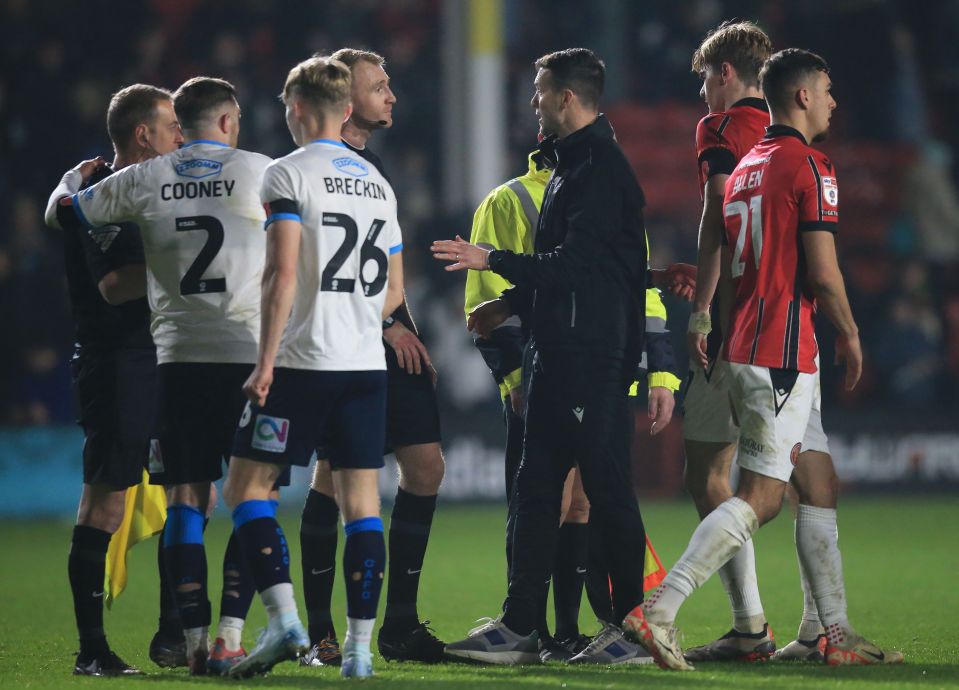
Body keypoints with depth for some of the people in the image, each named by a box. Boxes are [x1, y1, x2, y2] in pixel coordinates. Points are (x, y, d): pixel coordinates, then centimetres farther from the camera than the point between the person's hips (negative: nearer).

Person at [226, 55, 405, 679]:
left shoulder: (289, 175, -6)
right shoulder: (378, 183, 14)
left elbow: (283, 273, -15)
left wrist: (267, 359, -13)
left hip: (304, 363, -6)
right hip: (367, 364, 6)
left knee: (246, 487, 2)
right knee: (361, 499, 5)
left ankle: (285, 621, -13)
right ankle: (360, 647, 2)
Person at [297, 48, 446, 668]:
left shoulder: (371, 165, 20)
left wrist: (407, 330, 17)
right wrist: (387, 325, -15)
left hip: (391, 344, 9)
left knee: (426, 466, 4)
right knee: (334, 475, -6)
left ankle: (400, 625, 10)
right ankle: (319, 633, -1)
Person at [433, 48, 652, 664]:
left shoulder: (602, 168, -14)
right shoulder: (572, 166, 18)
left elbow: (575, 263, -20)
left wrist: (493, 261, -14)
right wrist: (511, 305, 22)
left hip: (593, 358, -11)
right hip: (559, 353, 11)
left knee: (608, 489, -6)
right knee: (536, 487, 8)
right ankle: (519, 628, 10)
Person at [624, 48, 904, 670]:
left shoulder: (745, 169, 16)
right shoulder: (810, 168, -10)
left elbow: (724, 266, 18)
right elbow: (823, 272, -14)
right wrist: (850, 335, 1)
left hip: (745, 347, 9)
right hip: (784, 355, -9)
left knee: (820, 488, 13)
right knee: (760, 498, -10)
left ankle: (838, 632, 14)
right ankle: (661, 610, -18)